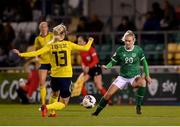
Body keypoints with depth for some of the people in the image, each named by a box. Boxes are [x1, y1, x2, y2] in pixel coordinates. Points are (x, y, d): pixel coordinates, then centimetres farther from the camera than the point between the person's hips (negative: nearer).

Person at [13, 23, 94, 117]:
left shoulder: (50, 46, -2)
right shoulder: (68, 44, -4)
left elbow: (36, 53, -10)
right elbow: (85, 48, -1)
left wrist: (21, 54, -4)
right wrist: (90, 41, 19)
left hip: (55, 76, 3)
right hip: (66, 76, -3)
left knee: (54, 93, 36)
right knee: (63, 104, 1)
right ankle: (47, 107, -24)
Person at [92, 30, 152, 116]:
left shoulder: (138, 50, -8)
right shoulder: (120, 50, -6)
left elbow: (144, 62, 5)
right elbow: (113, 62, 0)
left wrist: (147, 75, 4)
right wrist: (106, 67, -21)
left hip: (135, 77, -1)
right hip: (123, 77, 1)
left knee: (142, 82, -37)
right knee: (109, 94, -10)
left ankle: (138, 106, -23)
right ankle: (96, 112, 9)